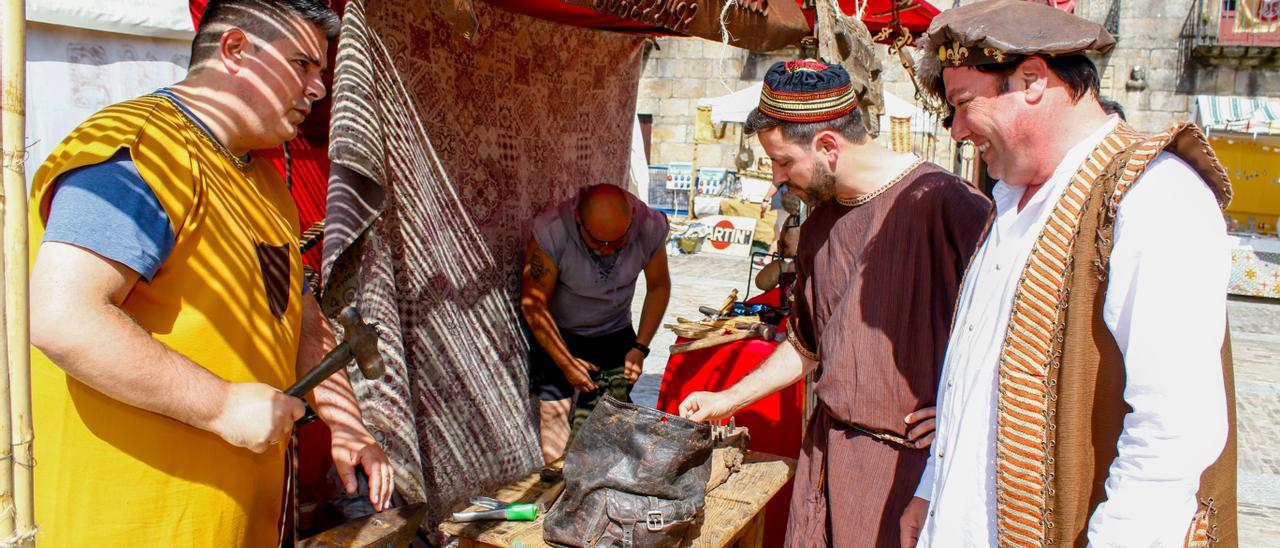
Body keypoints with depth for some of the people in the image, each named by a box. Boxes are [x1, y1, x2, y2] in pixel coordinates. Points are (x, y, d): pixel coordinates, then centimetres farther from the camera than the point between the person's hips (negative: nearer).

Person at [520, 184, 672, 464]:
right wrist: (566, 363, -19)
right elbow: (533, 305, -20)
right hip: (558, 335, -2)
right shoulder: (551, 231, -30)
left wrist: (640, 347, -8)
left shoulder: (650, 227, -20)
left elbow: (658, 287, -3)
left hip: (615, 334, 2)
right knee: (555, 409, -11)